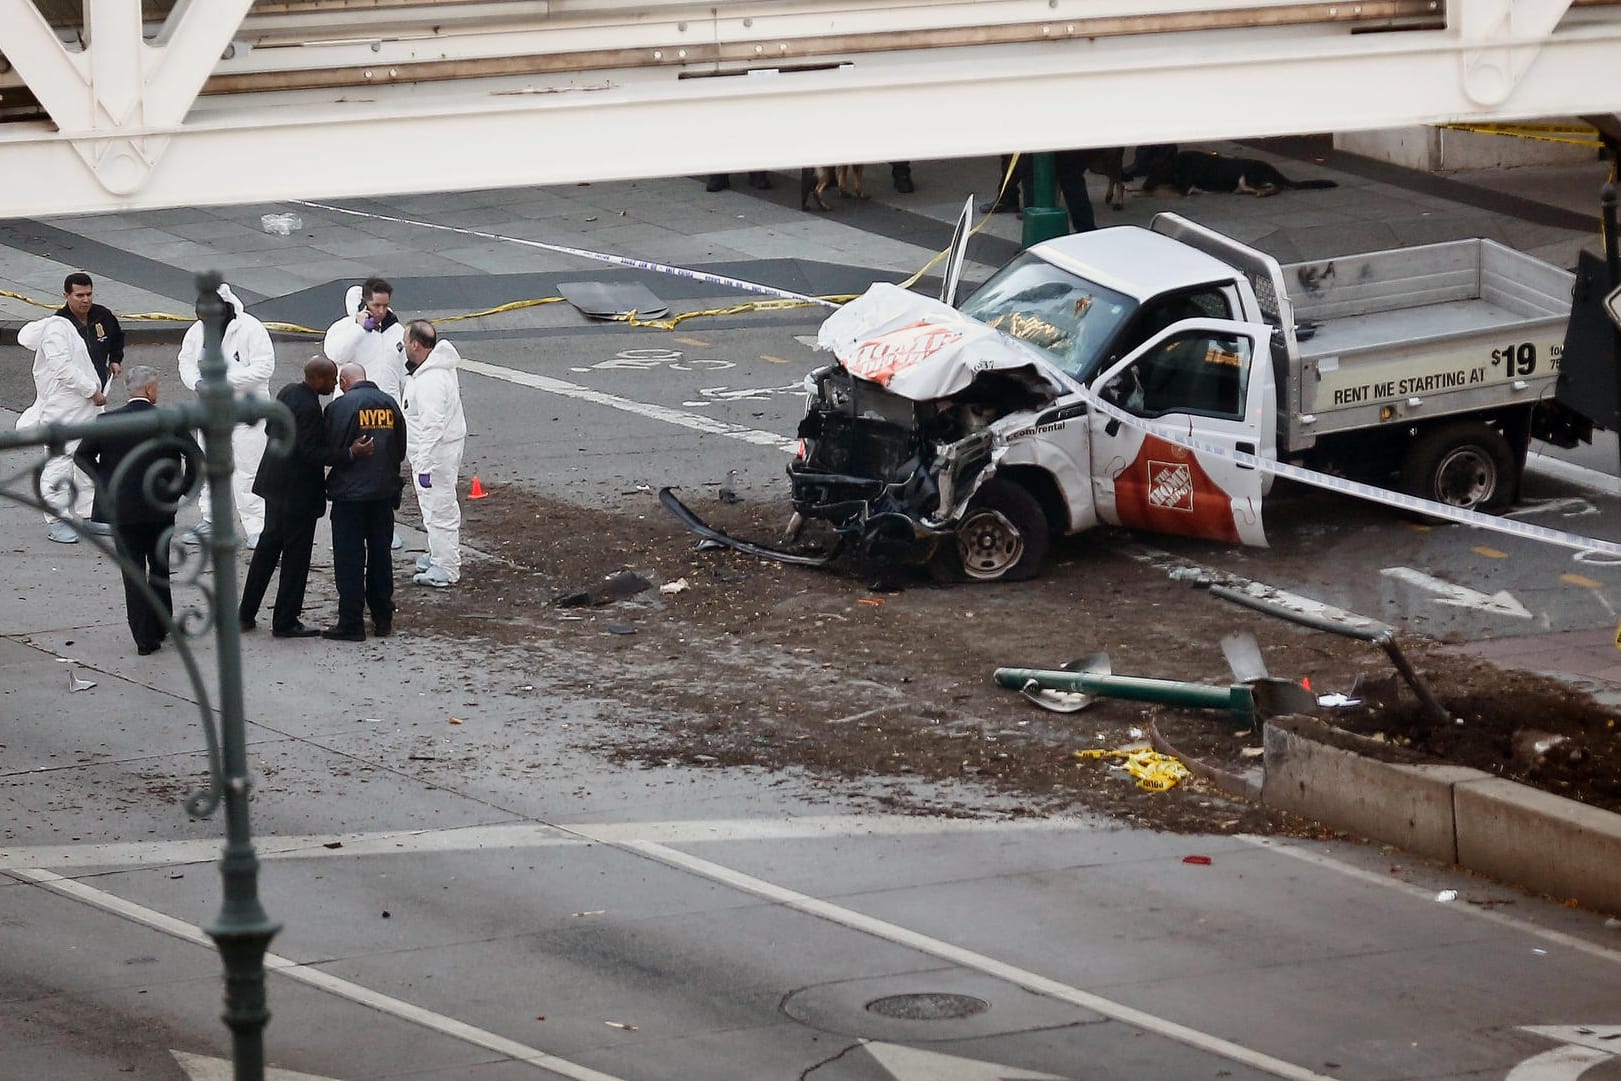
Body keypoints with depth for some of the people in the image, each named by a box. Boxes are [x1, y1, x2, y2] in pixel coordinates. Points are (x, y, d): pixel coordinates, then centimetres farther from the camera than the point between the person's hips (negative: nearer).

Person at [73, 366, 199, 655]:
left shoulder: (107, 422, -6)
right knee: (159, 568, 20)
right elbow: (196, 456, -13)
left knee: (133, 574, 5)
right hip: (161, 508, 0)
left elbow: (81, 455, 2)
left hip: (122, 509, 0)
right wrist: (183, 488, 0)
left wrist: (105, 482, 11)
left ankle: (145, 637, 2)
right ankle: (161, 624, 27)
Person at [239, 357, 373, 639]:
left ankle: (246, 614, 23)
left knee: (268, 546, 18)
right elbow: (311, 453, -26)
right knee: (296, 555, 1)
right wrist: (350, 453, -29)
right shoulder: (308, 408, -24)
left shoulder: (288, 392, 4)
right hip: (298, 492, -10)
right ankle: (285, 622, 8)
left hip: (275, 485, 10)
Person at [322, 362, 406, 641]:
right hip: (384, 492, 5)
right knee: (380, 555, 15)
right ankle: (383, 619, 19)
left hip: (350, 493, -5)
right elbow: (401, 450, 8)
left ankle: (351, 623, 1)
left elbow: (330, 451, -13)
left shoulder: (340, 407, -13)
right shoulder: (389, 404, 3)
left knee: (349, 559, 1)